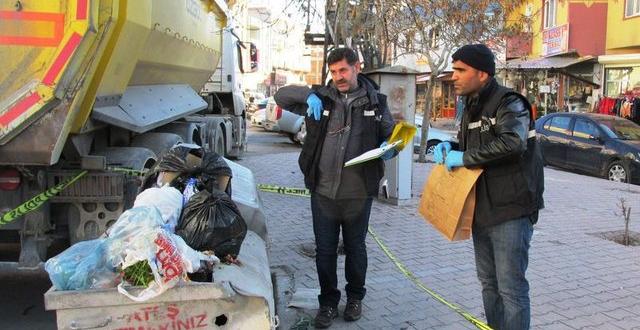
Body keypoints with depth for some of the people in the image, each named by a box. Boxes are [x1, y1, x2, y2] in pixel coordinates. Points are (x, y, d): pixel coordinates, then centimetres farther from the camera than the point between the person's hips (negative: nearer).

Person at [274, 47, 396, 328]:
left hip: (358, 193, 0)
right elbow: (281, 96, 3)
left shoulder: (375, 101, 2)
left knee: (355, 248, 16)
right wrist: (308, 94, -16)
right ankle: (328, 302, 29)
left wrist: (389, 147, -13)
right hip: (323, 191, 1)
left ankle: (355, 297, 37)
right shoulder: (322, 97, 2)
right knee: (324, 251, 10)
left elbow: (391, 134, 10)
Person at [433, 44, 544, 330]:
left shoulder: (508, 102, -13)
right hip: (481, 209, 9)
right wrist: (449, 149, 2)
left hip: (510, 210, -9)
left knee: (511, 286, -4)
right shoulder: (471, 108, 14)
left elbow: (513, 143, -32)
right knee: (488, 282, 18)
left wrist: (465, 157, -24)